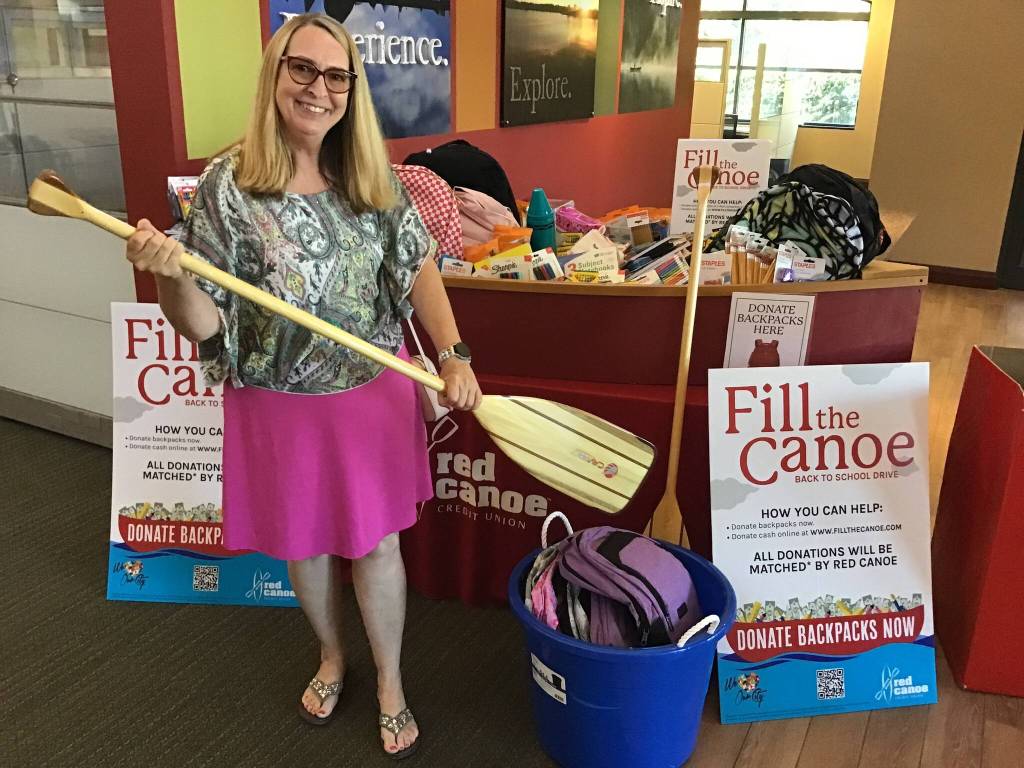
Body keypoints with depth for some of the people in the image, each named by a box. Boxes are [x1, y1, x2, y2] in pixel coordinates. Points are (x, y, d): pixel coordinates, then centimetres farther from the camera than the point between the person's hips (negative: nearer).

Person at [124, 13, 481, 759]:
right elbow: (204, 325, -14)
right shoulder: (228, 186, -14)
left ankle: (390, 684, 36)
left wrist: (454, 354, -10)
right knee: (304, 543, 18)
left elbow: (418, 265, 3)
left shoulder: (374, 177, -6)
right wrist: (170, 275, -36)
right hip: (281, 404, -1)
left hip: (372, 395, 1)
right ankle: (331, 655, 48)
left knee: (376, 542, 12)